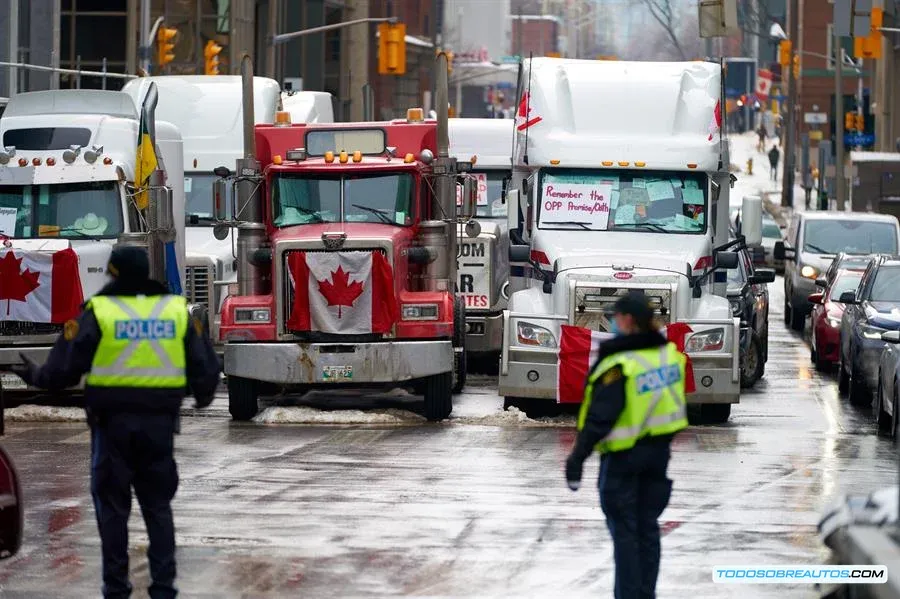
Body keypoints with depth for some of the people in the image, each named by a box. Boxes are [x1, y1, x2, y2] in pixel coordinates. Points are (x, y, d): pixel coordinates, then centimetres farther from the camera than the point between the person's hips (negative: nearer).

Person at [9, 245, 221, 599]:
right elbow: (203, 367, 9)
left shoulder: (99, 312, -7)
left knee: (113, 507, 6)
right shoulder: (176, 310, 4)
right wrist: (203, 396, 30)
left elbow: (65, 367, -5)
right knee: (158, 505, 12)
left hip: (113, 421, -3)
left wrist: (36, 376, 15)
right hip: (160, 423, 3)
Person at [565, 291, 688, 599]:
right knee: (648, 526, 15)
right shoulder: (668, 353, 0)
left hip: (624, 455, -7)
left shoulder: (620, 364, -21)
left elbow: (601, 417, -23)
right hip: (658, 451, 7)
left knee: (624, 530, 3)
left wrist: (577, 458, -21)